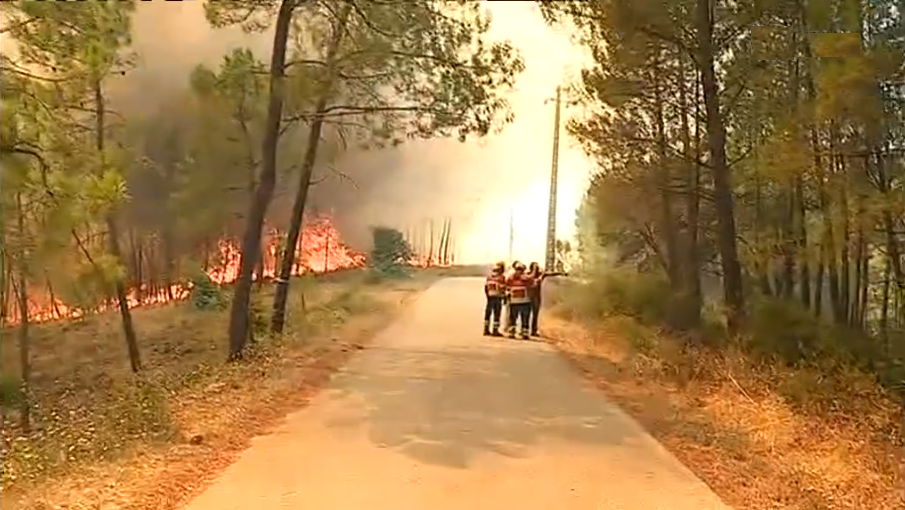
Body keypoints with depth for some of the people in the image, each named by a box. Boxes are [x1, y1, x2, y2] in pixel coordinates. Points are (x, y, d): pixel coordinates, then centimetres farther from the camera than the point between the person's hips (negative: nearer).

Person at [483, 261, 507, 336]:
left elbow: (485, 286, 6)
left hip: (489, 297, 6)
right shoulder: (501, 277, -10)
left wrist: (487, 295, 12)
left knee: (487, 313, 12)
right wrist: (504, 296, 2)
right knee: (496, 315, 0)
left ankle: (486, 330, 17)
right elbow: (502, 288, -12)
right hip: (497, 297, -6)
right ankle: (495, 331, -1)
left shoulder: (489, 275, 6)